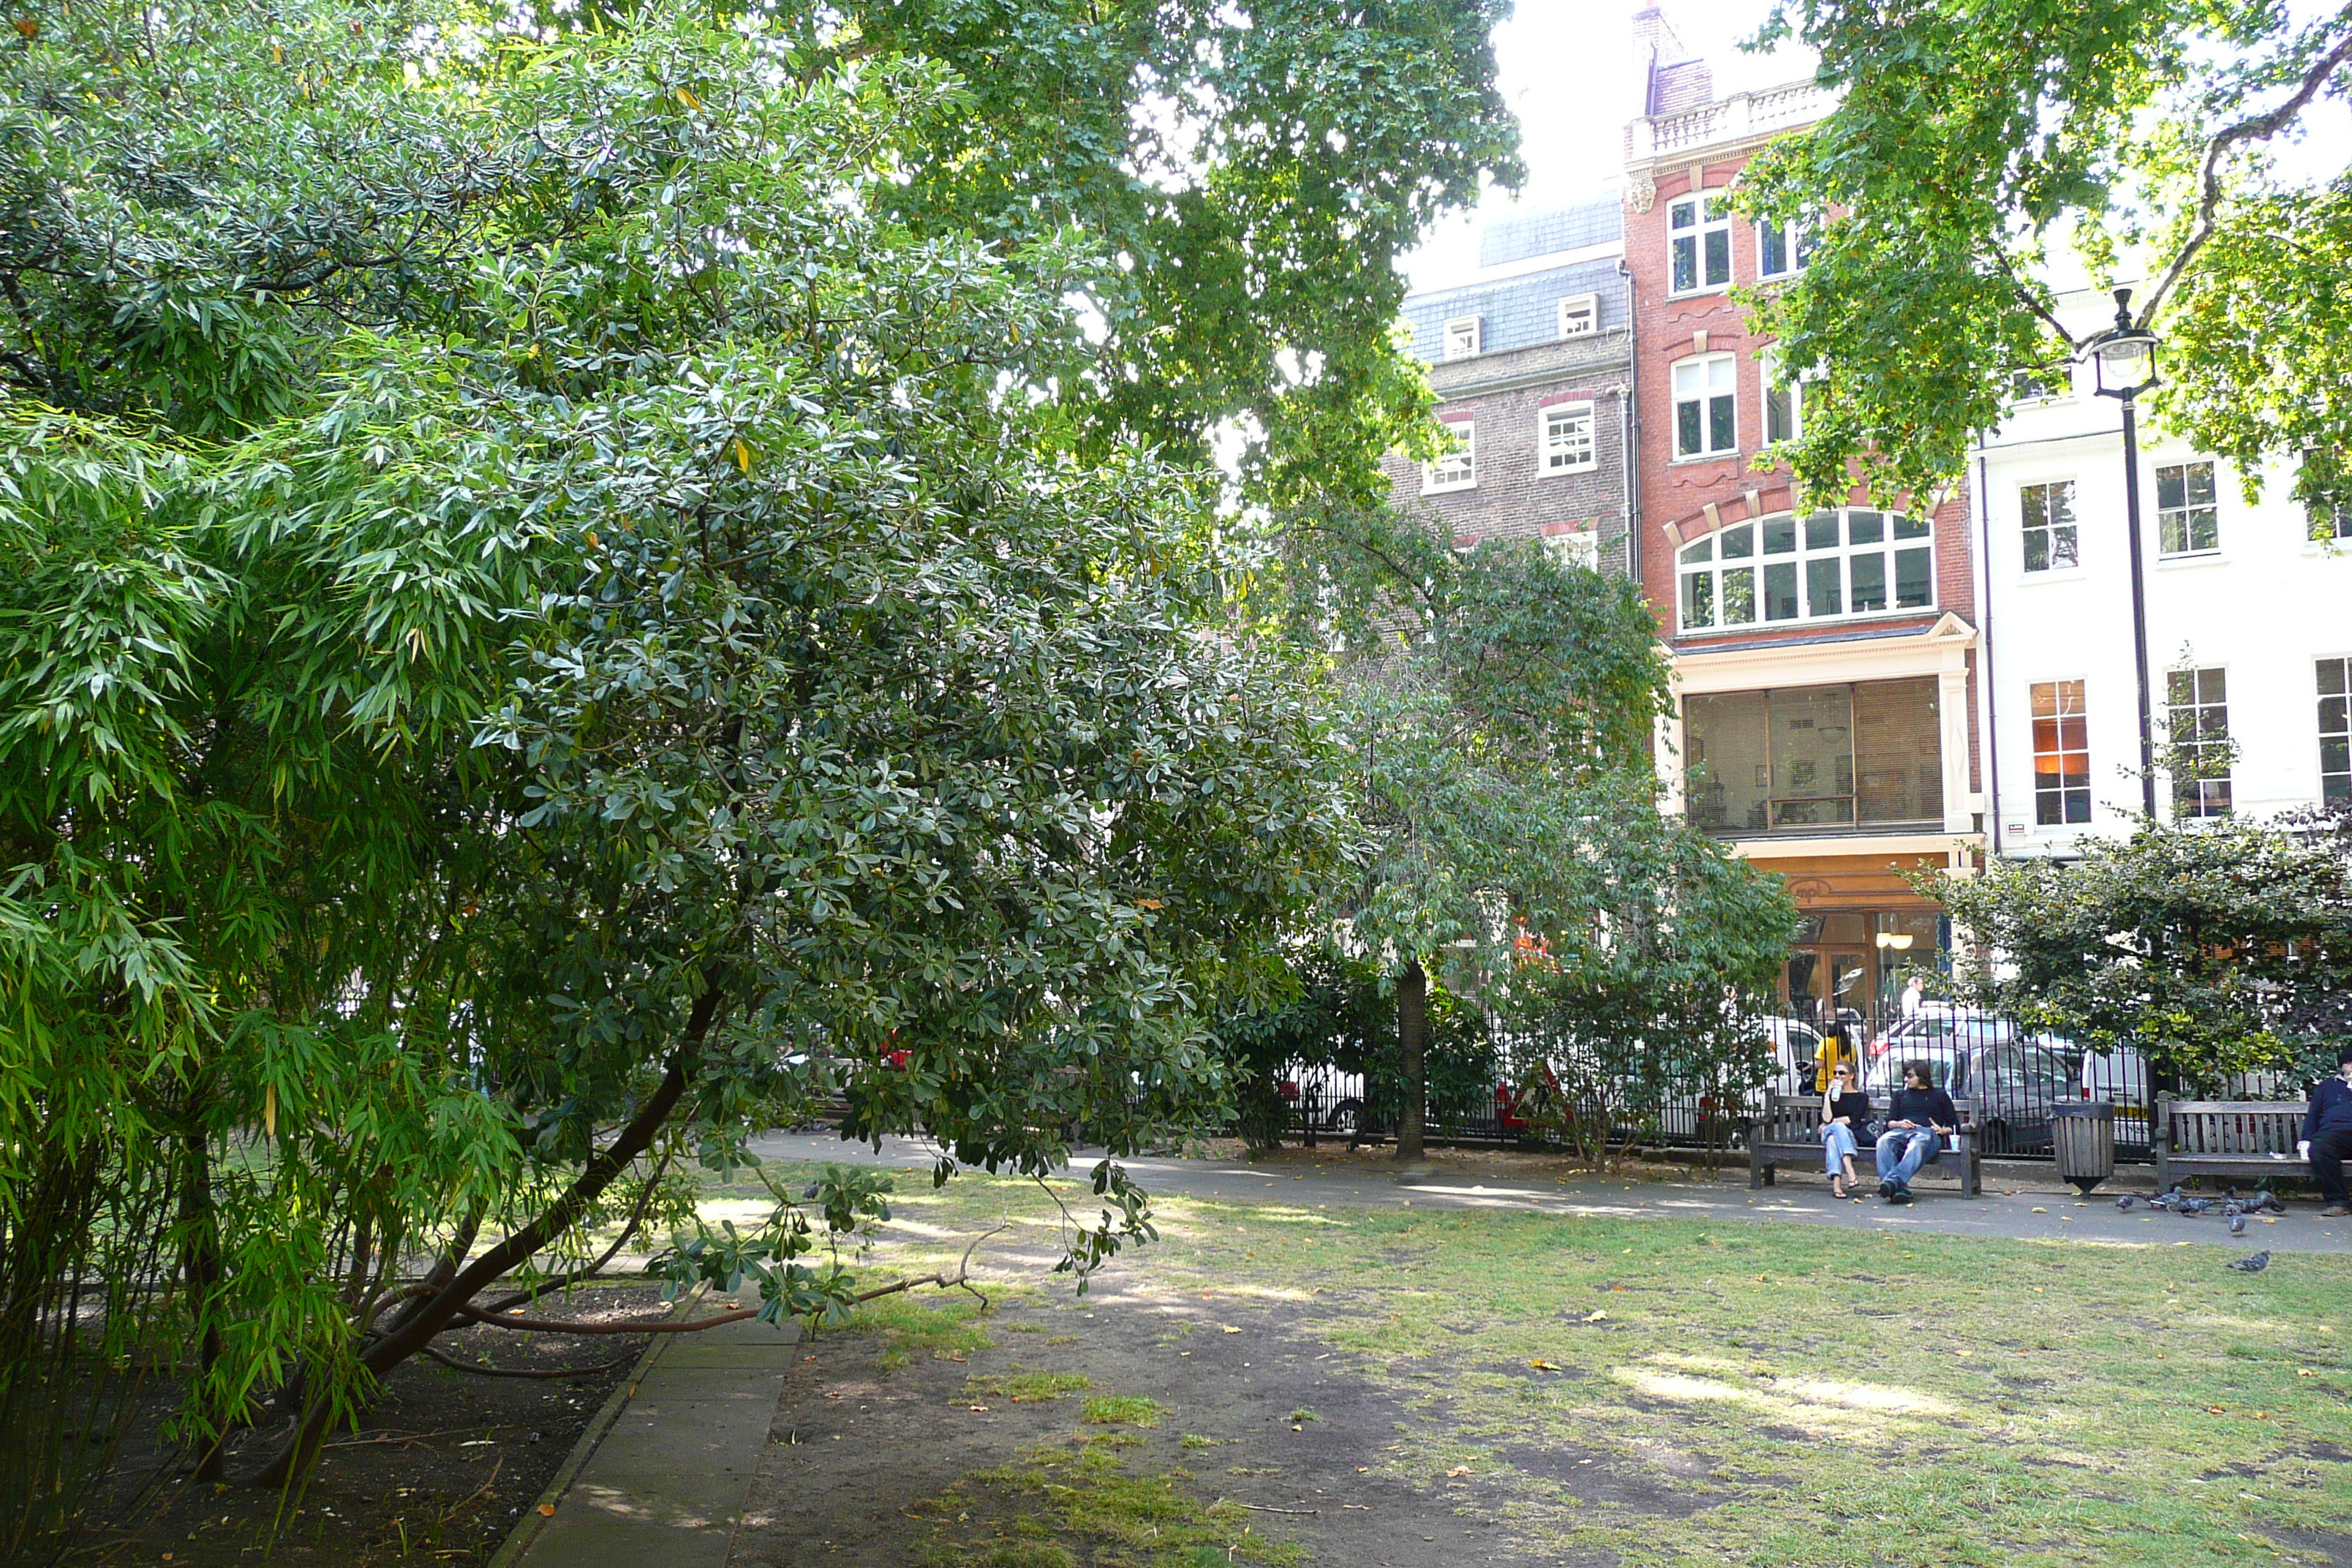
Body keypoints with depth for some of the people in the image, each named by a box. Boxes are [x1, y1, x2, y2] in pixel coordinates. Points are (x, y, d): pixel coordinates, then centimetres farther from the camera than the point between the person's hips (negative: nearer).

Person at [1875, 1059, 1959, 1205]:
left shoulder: (1939, 1095, 28)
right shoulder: (1900, 1095, 35)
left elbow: (1954, 1125, 20)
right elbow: (1889, 1122, 23)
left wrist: (1943, 1131, -2)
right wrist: (1899, 1124, 0)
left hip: (1927, 1132, -2)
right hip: (1901, 1132, 2)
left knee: (1917, 1144, -43)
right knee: (1884, 1141, -37)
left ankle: (1893, 1180, -61)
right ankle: (1898, 1189, -51)